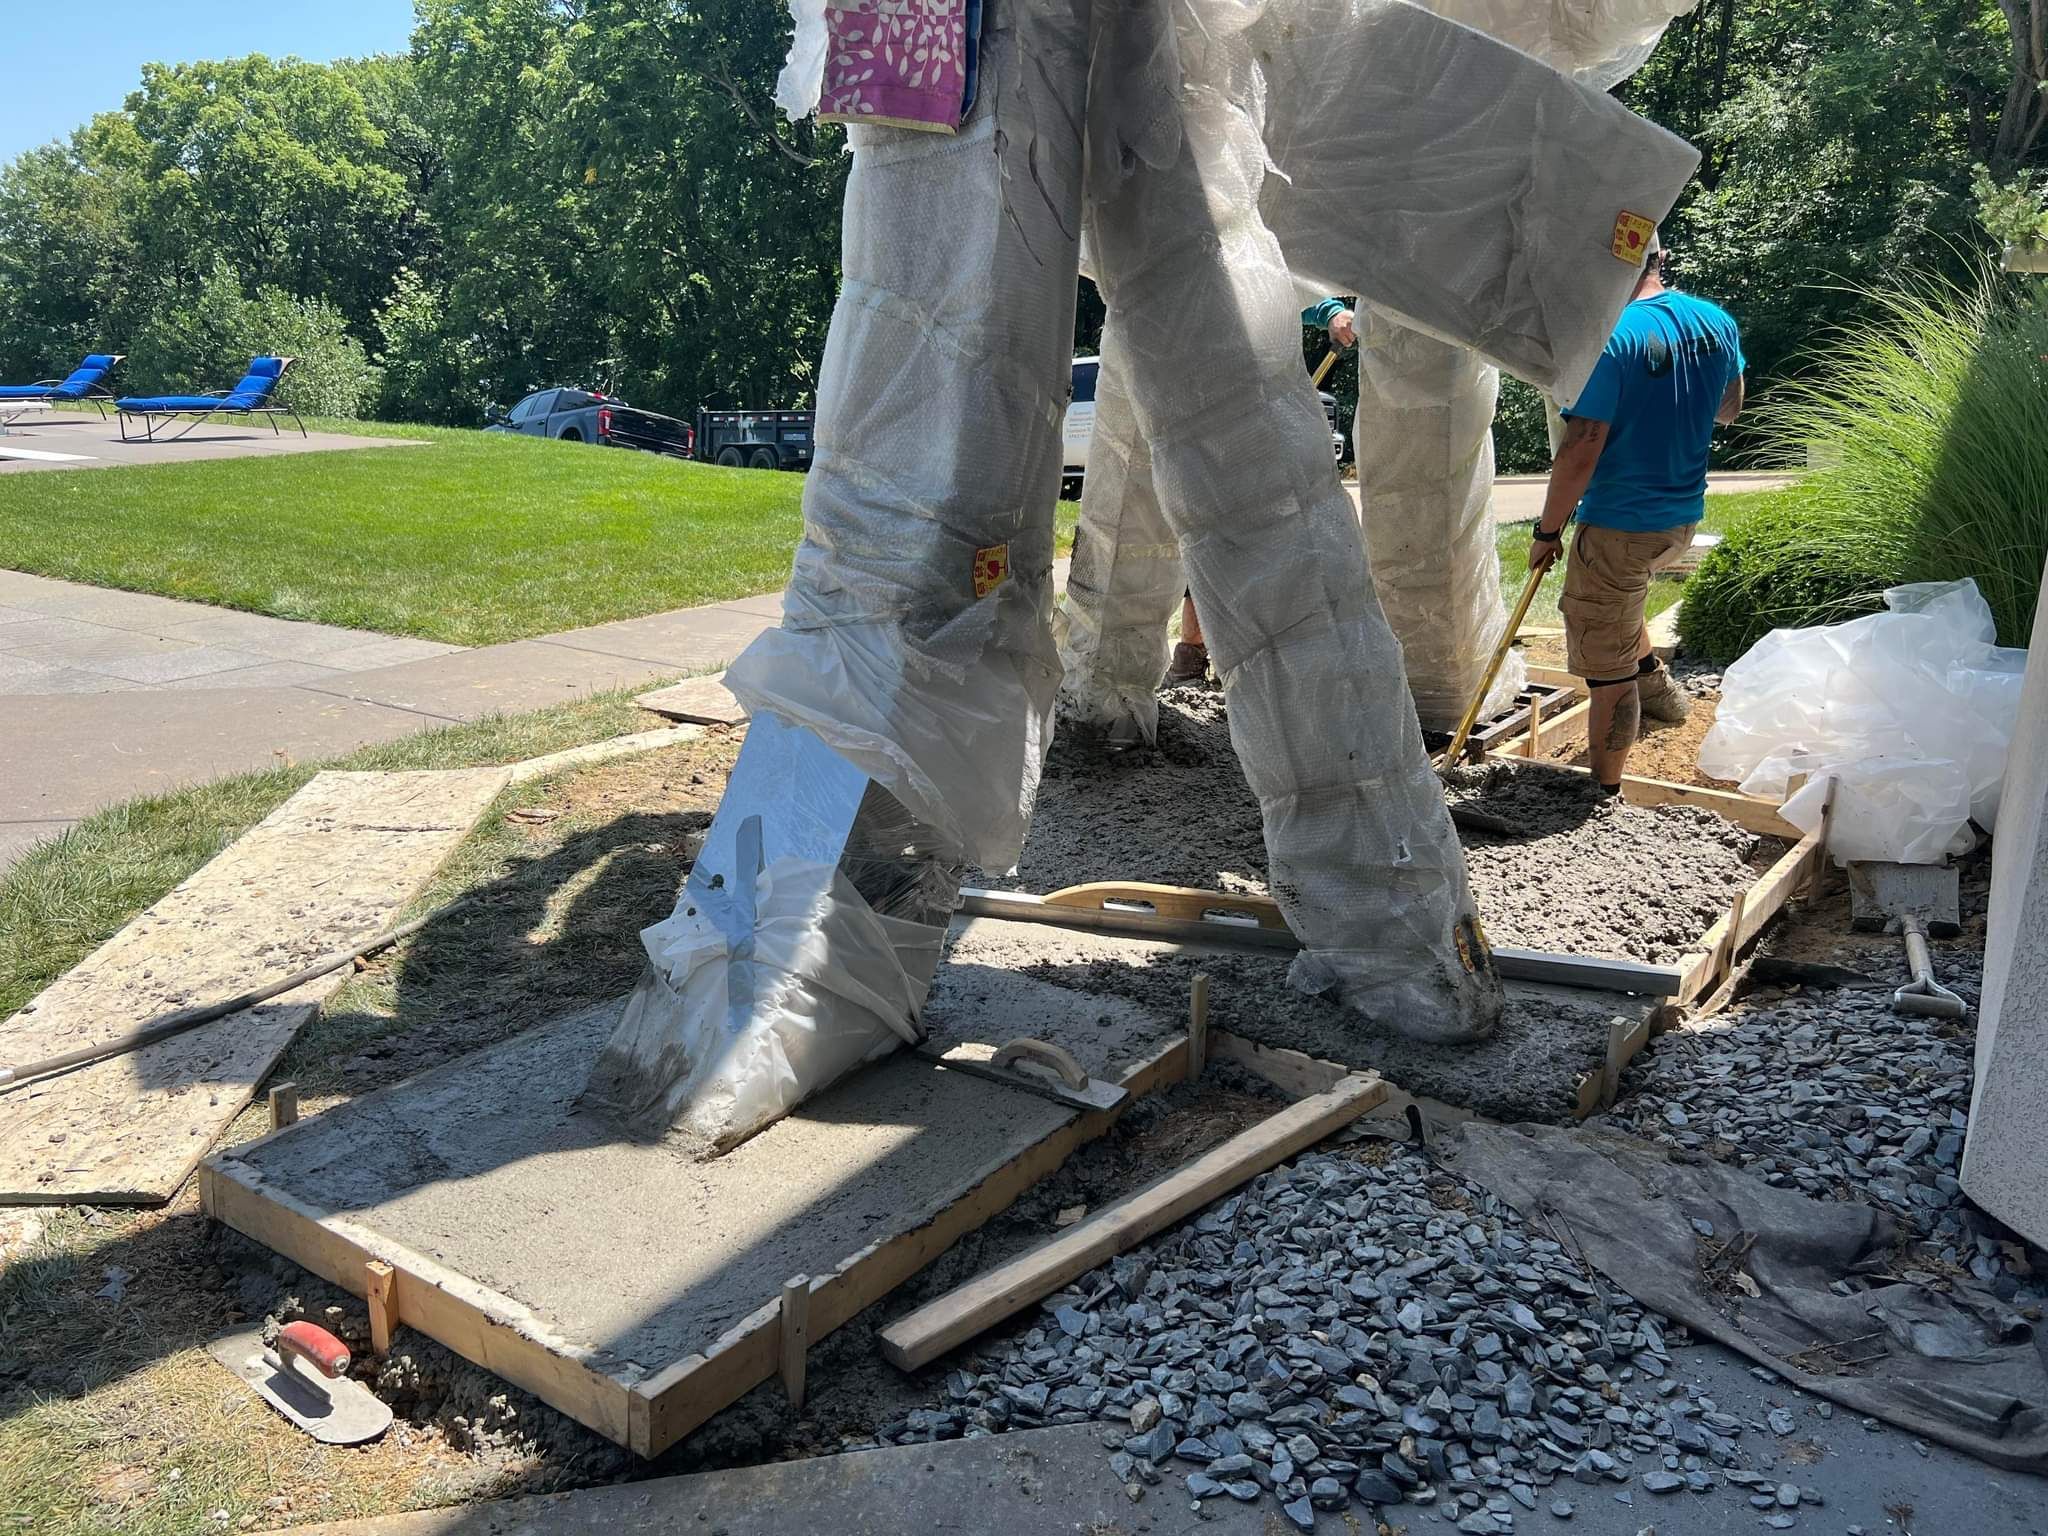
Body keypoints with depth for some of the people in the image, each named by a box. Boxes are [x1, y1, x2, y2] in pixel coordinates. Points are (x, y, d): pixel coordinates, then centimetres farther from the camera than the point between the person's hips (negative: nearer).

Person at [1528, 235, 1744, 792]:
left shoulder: (1609, 340, -22)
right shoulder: (1718, 322, 1)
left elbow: (1581, 451, -23)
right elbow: (1729, 409, 17)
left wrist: (1547, 531, -13)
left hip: (1619, 528, -8)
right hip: (1684, 517, 8)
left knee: (1608, 674, 2)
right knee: (1619, 591, 37)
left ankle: (1606, 796, 11)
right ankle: (1657, 686, 44)